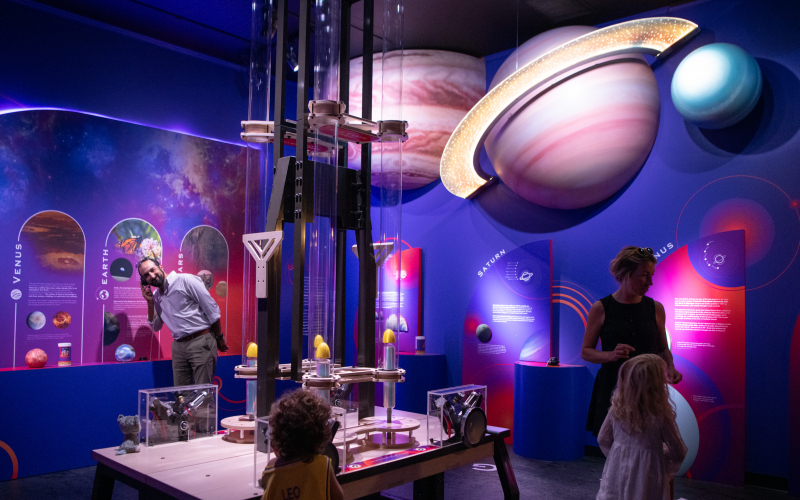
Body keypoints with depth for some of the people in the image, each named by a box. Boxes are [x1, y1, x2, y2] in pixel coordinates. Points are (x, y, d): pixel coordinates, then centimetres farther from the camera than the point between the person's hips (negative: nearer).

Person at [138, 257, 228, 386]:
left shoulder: (185, 281, -7)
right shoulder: (156, 296, 13)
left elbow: (212, 309, -6)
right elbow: (155, 327, 18)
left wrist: (219, 338, -2)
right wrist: (150, 302, 5)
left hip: (201, 342, -6)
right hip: (179, 346, 7)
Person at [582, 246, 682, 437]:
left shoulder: (655, 308, 6)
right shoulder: (600, 309, -3)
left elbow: (663, 349, 16)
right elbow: (586, 351, 1)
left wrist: (670, 367, -4)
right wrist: (611, 355, -17)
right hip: (612, 387, -2)